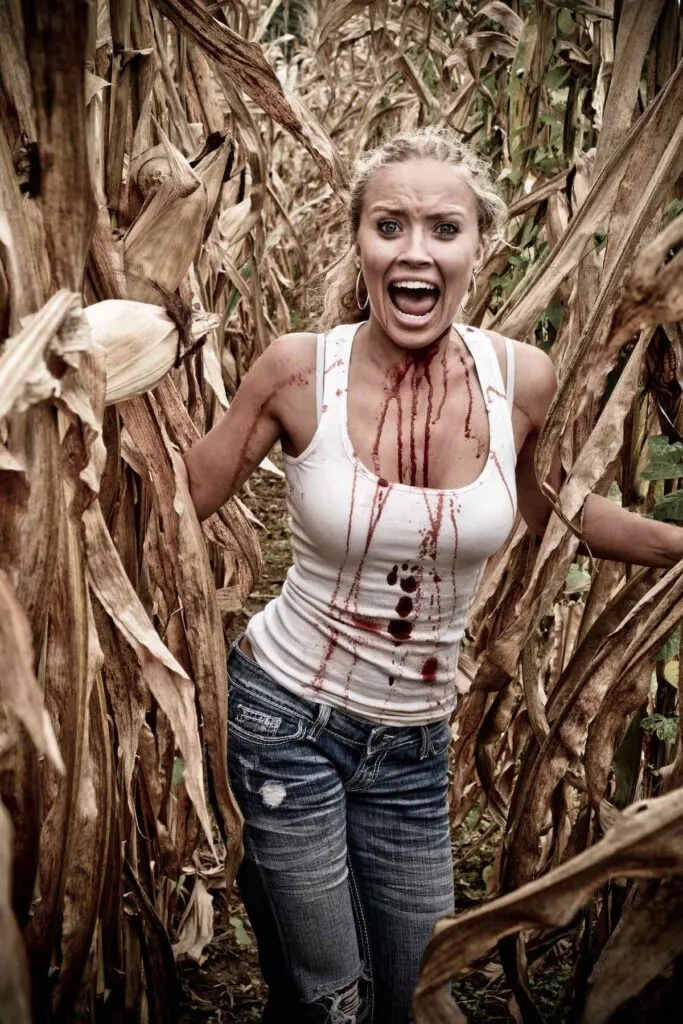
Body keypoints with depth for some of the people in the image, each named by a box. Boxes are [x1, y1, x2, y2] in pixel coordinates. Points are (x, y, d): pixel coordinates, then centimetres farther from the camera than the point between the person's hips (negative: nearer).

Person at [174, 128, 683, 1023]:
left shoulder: (523, 378, -10)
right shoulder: (300, 369, -16)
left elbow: (550, 508, 10)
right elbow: (175, 502, -4)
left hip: (416, 743, 3)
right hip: (289, 717, -3)